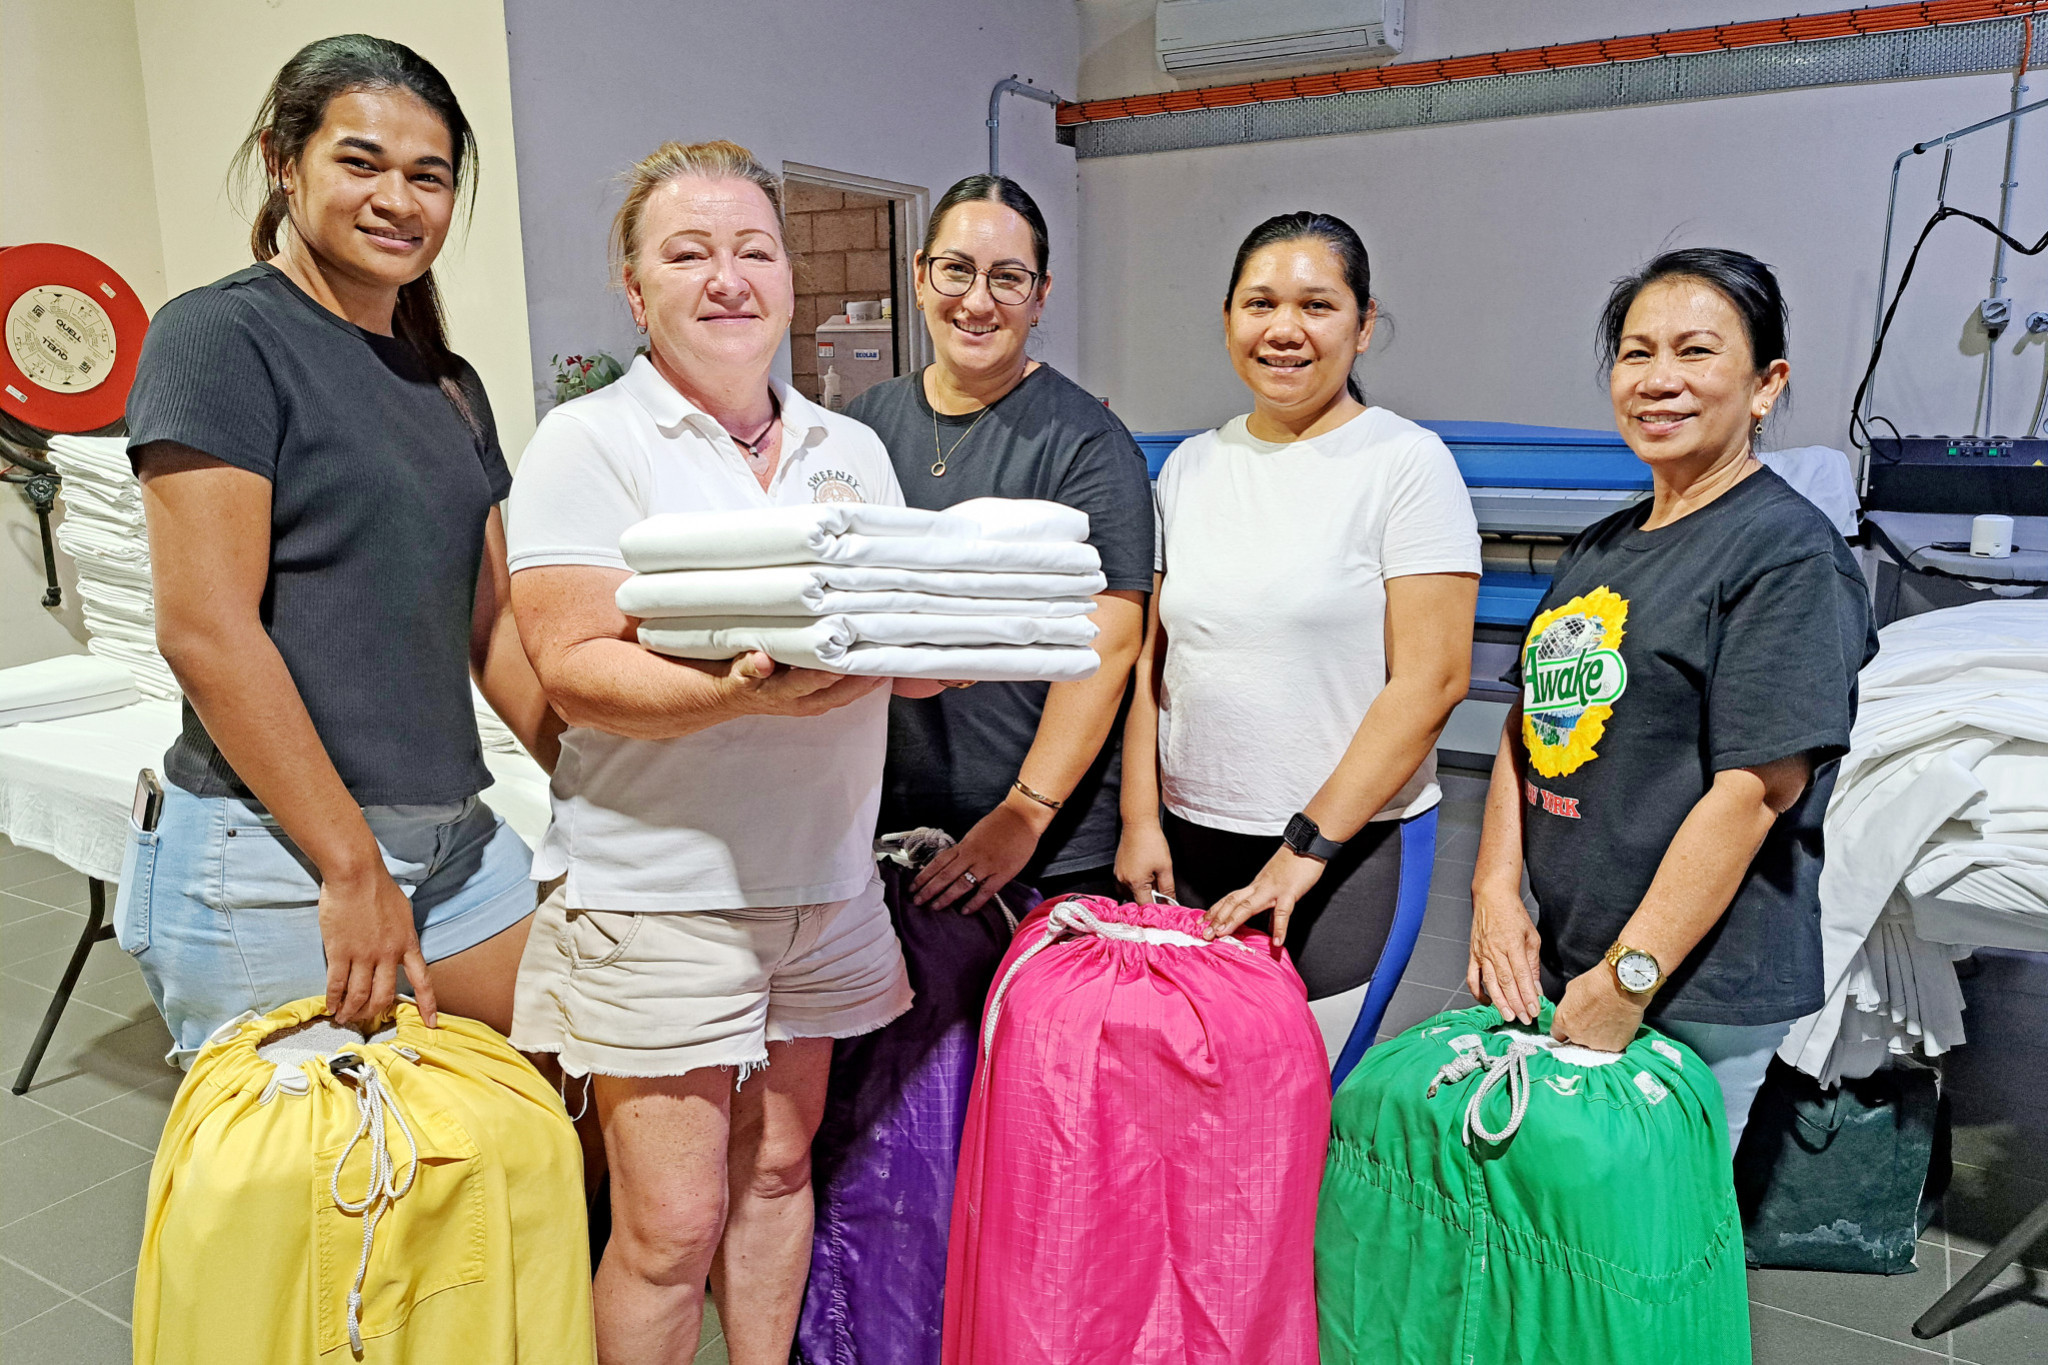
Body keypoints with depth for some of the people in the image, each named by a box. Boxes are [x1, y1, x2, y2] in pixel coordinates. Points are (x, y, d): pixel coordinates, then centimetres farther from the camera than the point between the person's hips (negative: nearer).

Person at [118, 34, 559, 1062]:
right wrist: (352, 864, -17)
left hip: (454, 838, 7)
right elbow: (205, 631, -16)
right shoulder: (219, 336, -8)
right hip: (270, 851, -7)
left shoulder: (450, 385, 14)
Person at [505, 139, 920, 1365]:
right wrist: (741, 695, -30)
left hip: (824, 882, 5)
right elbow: (574, 671, -14)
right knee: (671, 1225, 2)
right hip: (658, 892, -5)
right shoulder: (589, 442, -5)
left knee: (778, 1165, 18)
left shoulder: (852, 449, 12)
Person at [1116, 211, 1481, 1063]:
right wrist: (1139, 820, 4)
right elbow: (1151, 657, 11)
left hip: (1351, 846, -4)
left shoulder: (1406, 463, -6)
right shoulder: (1190, 466, 8)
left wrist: (1305, 849, -13)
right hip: (1188, 843, 4)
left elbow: (1431, 680, -12)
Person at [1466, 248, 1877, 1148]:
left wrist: (1631, 975, -19)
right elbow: (1526, 730, 12)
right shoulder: (1599, 550, 13)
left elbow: (1755, 789, -18)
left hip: (1695, 990, -7)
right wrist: (1497, 894, 0)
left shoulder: (1790, 551, -10)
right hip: (1555, 968, 7)